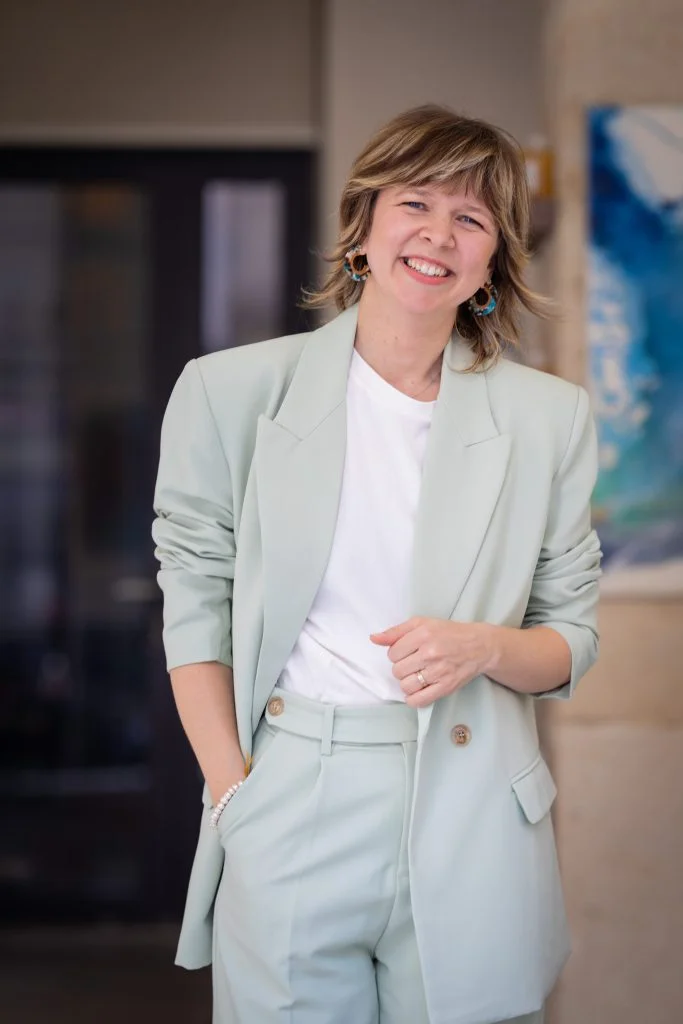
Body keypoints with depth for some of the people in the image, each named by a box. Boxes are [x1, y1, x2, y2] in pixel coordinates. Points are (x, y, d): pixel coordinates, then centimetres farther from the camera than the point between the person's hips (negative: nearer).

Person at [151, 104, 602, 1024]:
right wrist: (232, 792, -7)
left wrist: (486, 648, -12)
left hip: (469, 827, 1)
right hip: (287, 818, -1)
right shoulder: (233, 392, 1)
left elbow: (572, 637, 9)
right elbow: (194, 601, 2)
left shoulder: (548, 417, 4)